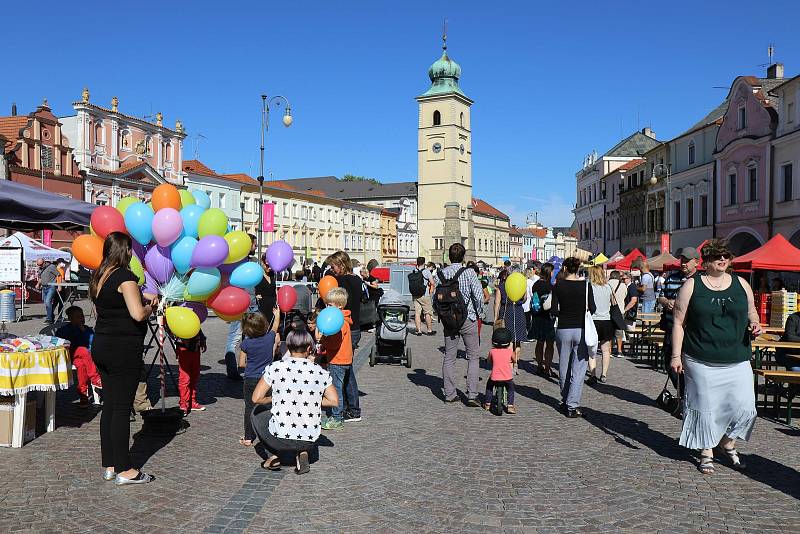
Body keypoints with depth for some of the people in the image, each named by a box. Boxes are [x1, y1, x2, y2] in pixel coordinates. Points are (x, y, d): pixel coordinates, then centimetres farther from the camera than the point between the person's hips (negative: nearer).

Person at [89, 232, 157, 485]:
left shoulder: (99, 277, 12)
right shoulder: (125, 277, -15)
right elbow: (138, 314, -22)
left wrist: (143, 303, 16)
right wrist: (152, 305, -2)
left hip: (101, 347, 9)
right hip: (124, 350, -9)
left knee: (109, 405, 13)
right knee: (122, 407, -3)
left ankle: (109, 466, 20)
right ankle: (124, 470, 4)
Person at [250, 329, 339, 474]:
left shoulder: (275, 368, -8)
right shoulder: (321, 372, -1)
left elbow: (256, 398, -6)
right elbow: (334, 401, 3)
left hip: (280, 439, -2)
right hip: (310, 440, 2)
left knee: (257, 413, 28)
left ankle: (274, 455, 13)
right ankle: (302, 453, 11)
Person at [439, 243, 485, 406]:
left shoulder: (441, 273, 1)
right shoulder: (469, 273, -10)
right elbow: (479, 295, -13)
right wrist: (478, 313, 3)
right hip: (468, 319, -3)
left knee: (449, 357, 11)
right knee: (473, 357, 5)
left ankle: (450, 394, 14)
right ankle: (472, 395, -1)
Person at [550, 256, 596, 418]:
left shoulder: (559, 285, -3)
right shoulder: (586, 285, -4)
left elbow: (553, 309, -4)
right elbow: (592, 309, -6)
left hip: (563, 329, 1)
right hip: (581, 329, -1)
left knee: (564, 367, 15)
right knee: (578, 369, 1)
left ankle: (565, 401, 27)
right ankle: (573, 406, -4)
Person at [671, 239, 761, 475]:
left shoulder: (741, 284, 8)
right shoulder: (692, 285, -2)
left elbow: (751, 311, 23)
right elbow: (679, 322, -2)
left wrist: (754, 323, -1)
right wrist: (676, 355, -7)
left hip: (737, 361, 3)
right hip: (702, 362, -3)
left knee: (743, 406, -1)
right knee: (705, 407, 3)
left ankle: (728, 444, 26)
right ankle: (707, 453, 22)